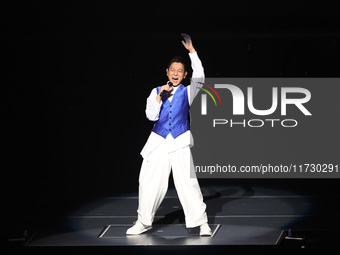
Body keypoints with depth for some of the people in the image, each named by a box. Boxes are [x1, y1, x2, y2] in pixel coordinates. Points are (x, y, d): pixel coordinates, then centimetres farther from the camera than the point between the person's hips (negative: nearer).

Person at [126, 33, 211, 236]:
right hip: (158, 142, 2)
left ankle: (201, 222, -4)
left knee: (188, 182, -9)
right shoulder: (156, 92, 10)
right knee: (150, 181, 3)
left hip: (180, 143, -2)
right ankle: (144, 222, 17)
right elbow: (151, 115, 1)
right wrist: (160, 97, -12)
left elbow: (200, 77, -12)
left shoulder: (187, 92, 6)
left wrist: (192, 50, -16)